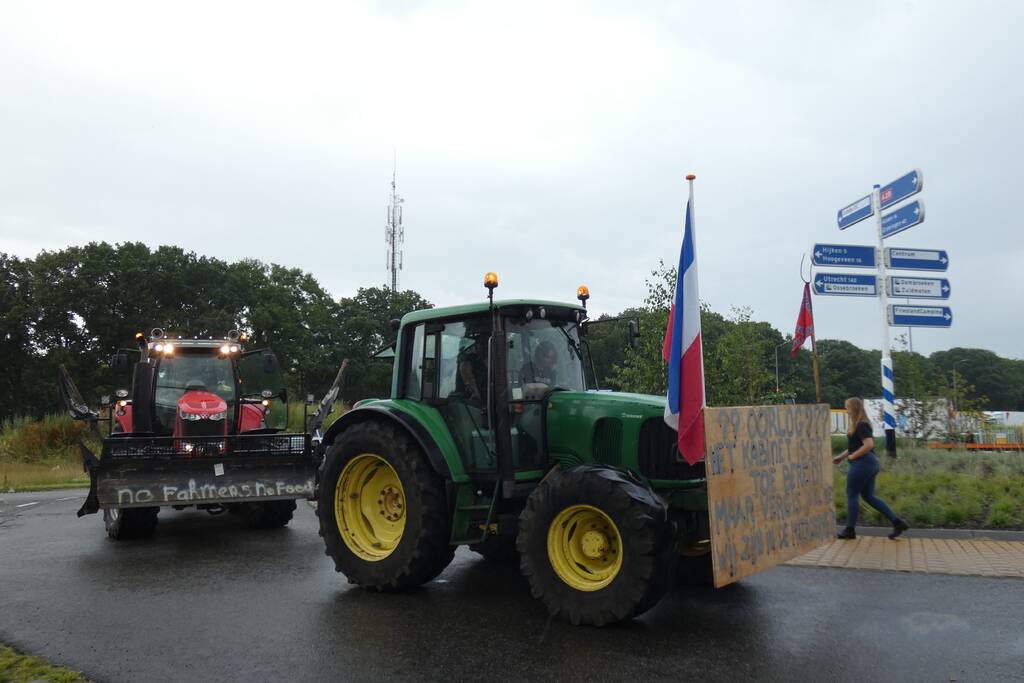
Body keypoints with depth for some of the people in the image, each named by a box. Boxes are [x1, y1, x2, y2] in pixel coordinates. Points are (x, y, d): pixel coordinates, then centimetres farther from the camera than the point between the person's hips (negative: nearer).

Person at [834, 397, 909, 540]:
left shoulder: (860, 426, -16)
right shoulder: (859, 424, 16)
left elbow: (869, 444, -26)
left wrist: (852, 456, -17)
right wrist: (841, 456, 21)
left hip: (862, 463, -10)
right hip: (871, 463, 10)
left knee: (852, 495, 0)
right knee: (869, 496, 13)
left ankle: (850, 530, 7)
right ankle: (897, 522, 10)